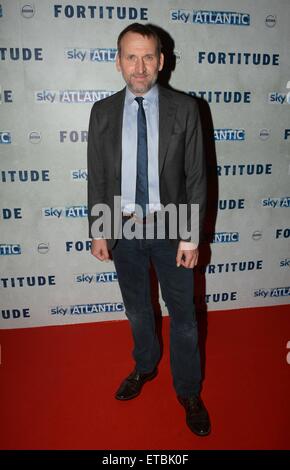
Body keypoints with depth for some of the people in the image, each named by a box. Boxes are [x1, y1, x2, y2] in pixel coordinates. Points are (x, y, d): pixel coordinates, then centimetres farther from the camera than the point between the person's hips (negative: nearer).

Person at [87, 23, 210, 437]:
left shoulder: (185, 109, -7)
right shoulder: (103, 112, 0)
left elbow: (196, 176, -6)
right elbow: (96, 177, 3)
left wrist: (191, 235, -10)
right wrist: (98, 231, 1)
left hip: (170, 228, -2)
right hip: (123, 229, 2)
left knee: (183, 316, 9)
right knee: (137, 309, 20)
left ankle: (188, 391, 32)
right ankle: (145, 366, 47)